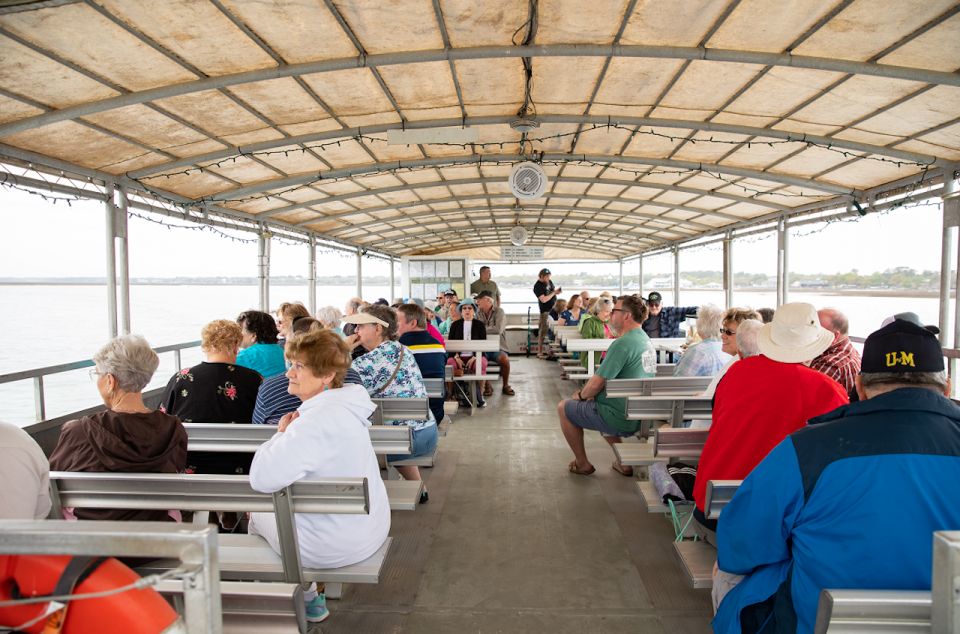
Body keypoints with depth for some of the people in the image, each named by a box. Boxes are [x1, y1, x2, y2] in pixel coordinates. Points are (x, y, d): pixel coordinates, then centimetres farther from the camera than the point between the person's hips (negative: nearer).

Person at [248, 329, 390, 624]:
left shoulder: (318, 419, -28)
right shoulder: (344, 405, 1)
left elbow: (262, 477, -30)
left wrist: (281, 433, -16)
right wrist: (289, 435, -1)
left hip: (337, 545, -8)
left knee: (258, 515, 20)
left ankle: (306, 599, 34)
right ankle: (306, 593, 37)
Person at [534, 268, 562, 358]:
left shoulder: (549, 282, 9)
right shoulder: (538, 286, -15)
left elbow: (553, 290, 23)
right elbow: (543, 299, -23)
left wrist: (557, 291, 0)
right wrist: (553, 293, -17)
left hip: (554, 308, 8)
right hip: (546, 311, -8)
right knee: (542, 332, -5)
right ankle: (539, 353, 0)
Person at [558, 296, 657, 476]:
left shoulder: (622, 344, -22)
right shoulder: (647, 341, 9)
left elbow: (598, 382, -21)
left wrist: (581, 395, 0)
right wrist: (587, 392, 10)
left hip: (618, 418, -9)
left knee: (563, 407, 10)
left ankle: (582, 464, 19)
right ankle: (623, 463, 26)